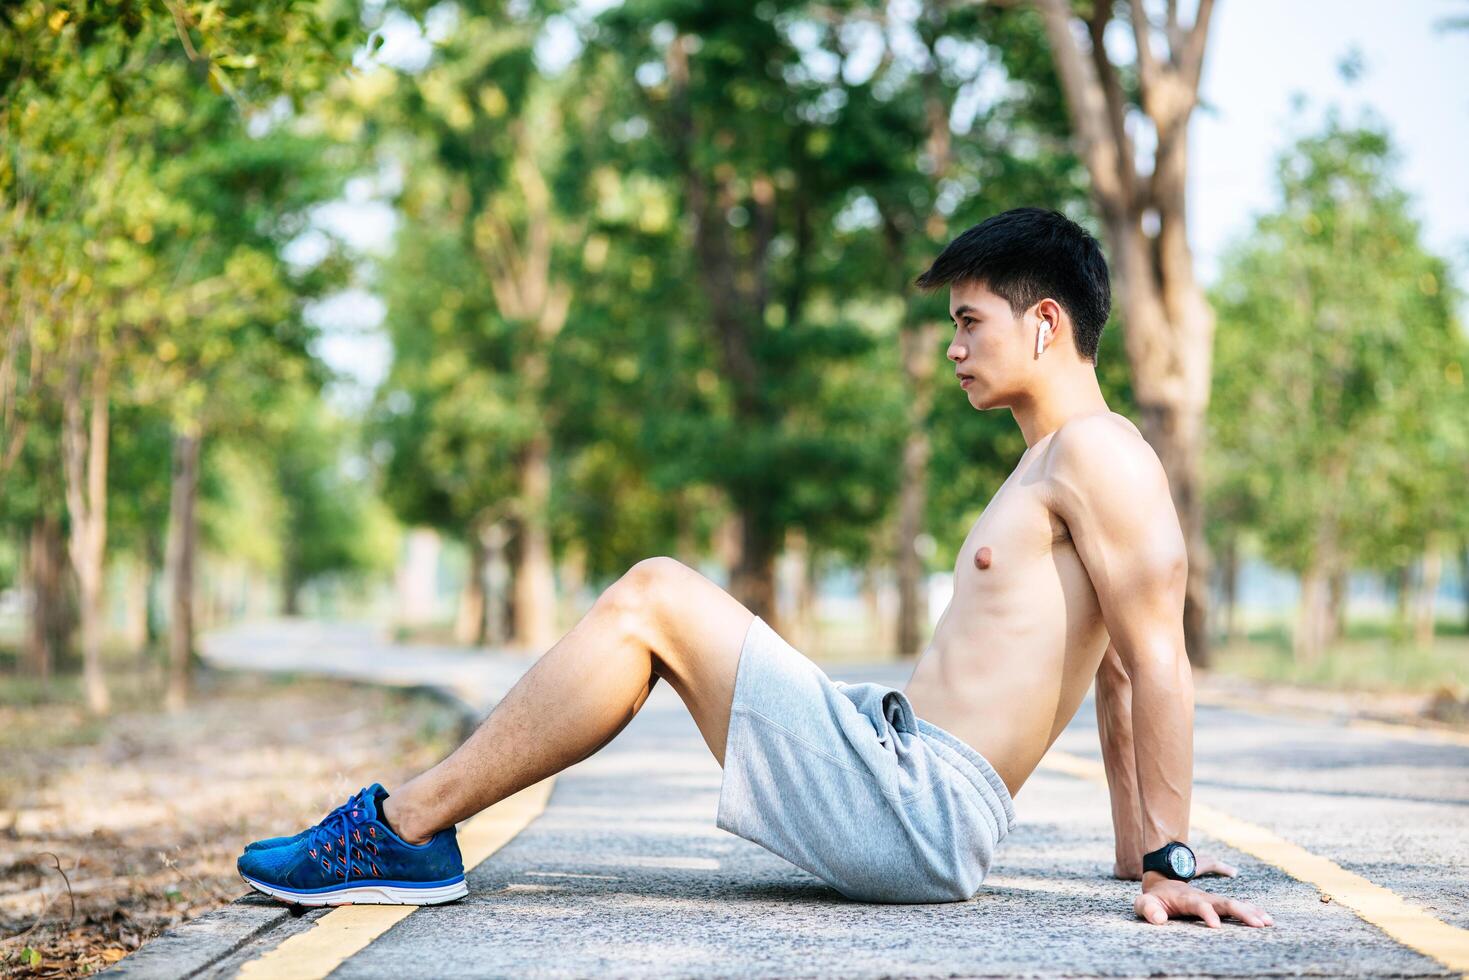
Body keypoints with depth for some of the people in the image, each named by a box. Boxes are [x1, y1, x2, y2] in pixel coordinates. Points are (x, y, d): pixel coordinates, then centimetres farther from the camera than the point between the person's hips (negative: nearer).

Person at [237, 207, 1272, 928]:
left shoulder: (1099, 452, -9)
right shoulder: (1052, 467, 22)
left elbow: (1159, 660, -16)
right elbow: (1115, 675, 23)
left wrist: (1172, 857, -17)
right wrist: (1140, 849, 24)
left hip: (917, 807, -10)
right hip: (902, 775, 10)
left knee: (653, 598, -12)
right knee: (656, 601, 11)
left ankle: (406, 826, -6)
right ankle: (413, 826, 9)